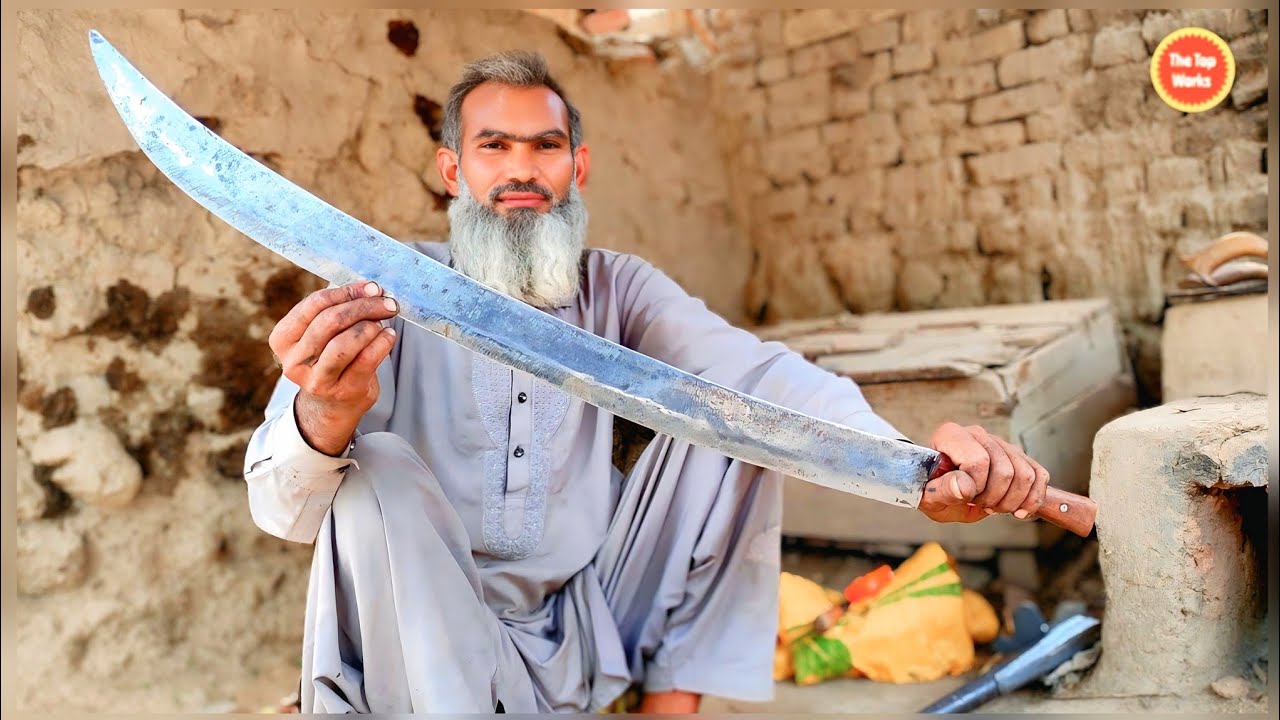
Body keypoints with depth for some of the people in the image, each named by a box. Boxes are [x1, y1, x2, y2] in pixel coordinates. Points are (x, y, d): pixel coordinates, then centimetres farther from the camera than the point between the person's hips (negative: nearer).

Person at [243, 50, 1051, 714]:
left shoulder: (617, 288, 0)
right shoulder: (392, 293, -9)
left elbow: (753, 369, -18)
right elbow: (283, 509, -19)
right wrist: (326, 415, -45)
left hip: (585, 627, 3)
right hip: (429, 634, -2)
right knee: (375, 472, -30)